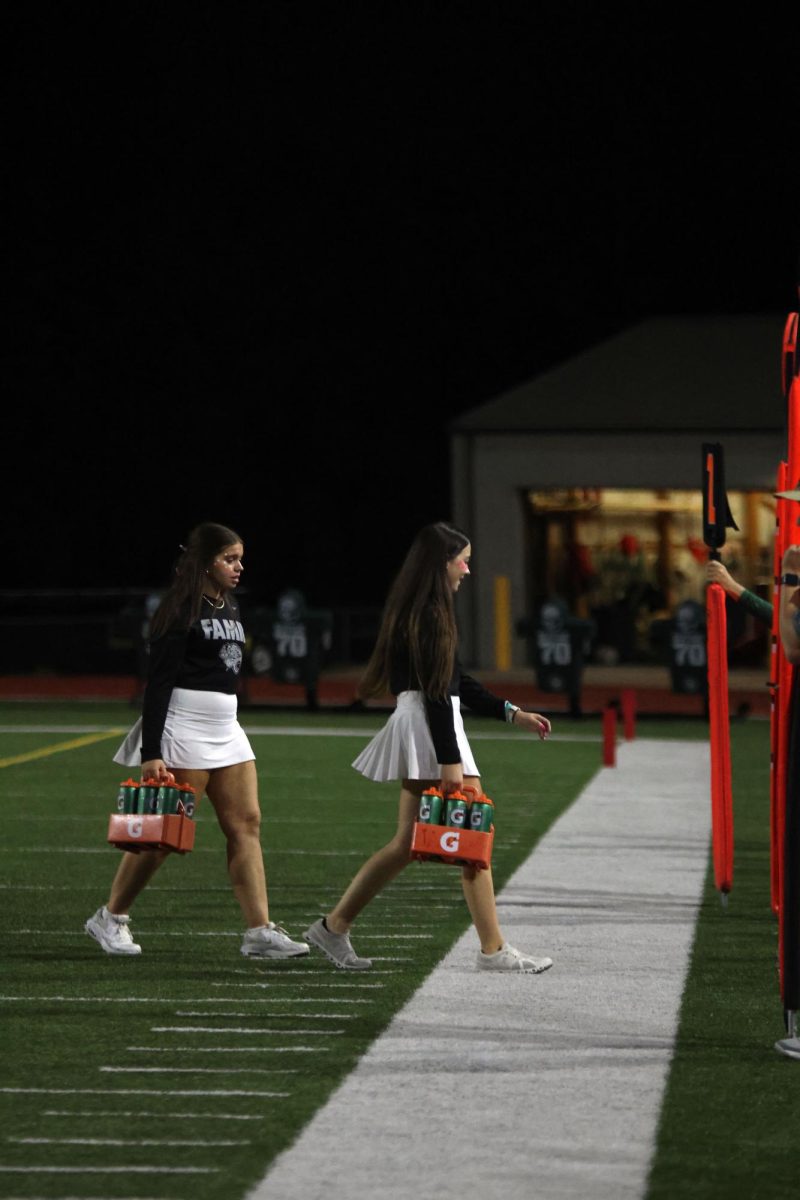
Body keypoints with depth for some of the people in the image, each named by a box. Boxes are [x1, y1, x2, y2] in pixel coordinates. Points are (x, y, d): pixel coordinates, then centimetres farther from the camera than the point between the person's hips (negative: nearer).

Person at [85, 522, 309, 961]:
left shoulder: (229, 608, 14)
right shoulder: (181, 611, -11)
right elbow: (157, 683, -14)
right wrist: (150, 752, -19)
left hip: (226, 730, 8)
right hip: (183, 728, -8)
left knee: (246, 825, 0)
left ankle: (260, 931, -4)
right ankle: (110, 917, 12)